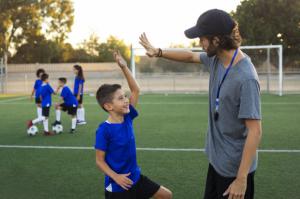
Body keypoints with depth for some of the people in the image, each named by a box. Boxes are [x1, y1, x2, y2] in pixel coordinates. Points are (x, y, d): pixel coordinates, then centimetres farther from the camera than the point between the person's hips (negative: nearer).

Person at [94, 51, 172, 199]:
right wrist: (115, 177, -26)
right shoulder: (104, 130, -21)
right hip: (117, 186, -7)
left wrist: (124, 67, -8)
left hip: (135, 177, 7)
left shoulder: (127, 118, -4)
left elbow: (136, 90, 0)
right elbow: (99, 160, -14)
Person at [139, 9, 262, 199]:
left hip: (235, 168, -8)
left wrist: (241, 179, -25)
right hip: (217, 159, 8)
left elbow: (255, 131, -26)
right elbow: (190, 56, 19)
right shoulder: (215, 58, -3)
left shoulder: (246, 78, -27)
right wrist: (158, 52, 14)